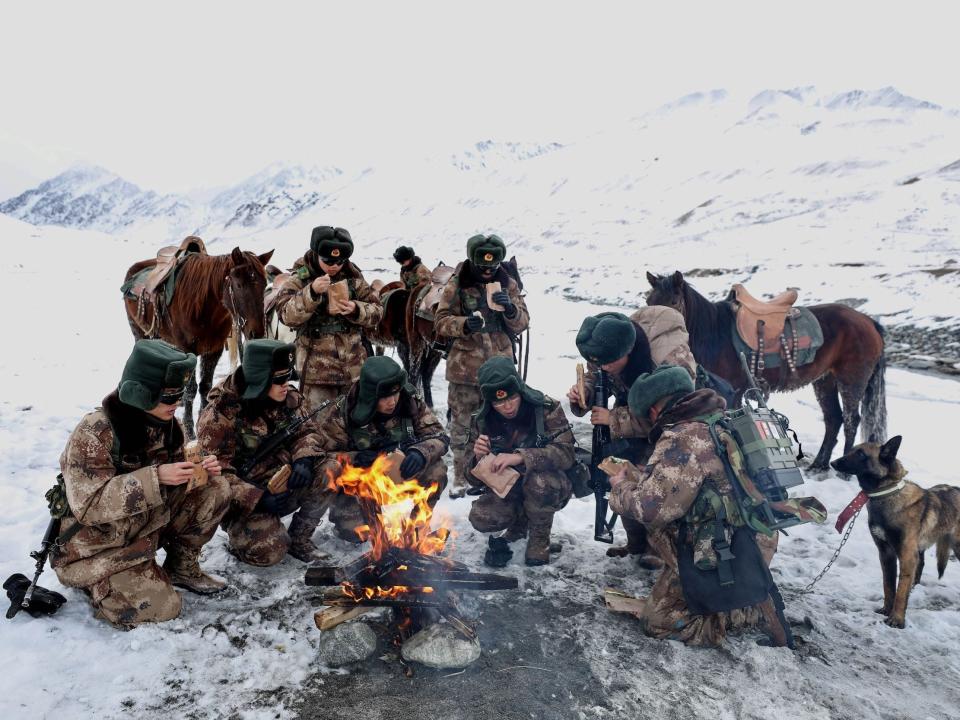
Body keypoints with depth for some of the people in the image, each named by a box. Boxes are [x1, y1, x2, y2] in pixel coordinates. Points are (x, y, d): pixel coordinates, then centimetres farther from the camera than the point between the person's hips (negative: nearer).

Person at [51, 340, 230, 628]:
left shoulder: (166, 424, -6)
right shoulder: (95, 432, -26)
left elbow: (174, 480, 6)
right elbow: (88, 505, -30)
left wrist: (202, 470, -18)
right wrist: (155, 477, -38)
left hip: (149, 523, 6)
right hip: (99, 542, -6)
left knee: (216, 489, -12)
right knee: (162, 608, -15)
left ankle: (182, 567, 7)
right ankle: (94, 582, 11)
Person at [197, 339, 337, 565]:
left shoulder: (288, 396, -5)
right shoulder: (220, 415, -21)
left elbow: (305, 430, 5)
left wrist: (304, 459, -18)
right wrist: (257, 499, -31)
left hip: (283, 485, 5)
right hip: (245, 499, -5)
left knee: (328, 471, -19)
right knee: (269, 550, -26)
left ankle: (299, 538, -1)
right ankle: (239, 532, 10)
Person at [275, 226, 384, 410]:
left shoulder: (354, 277, 5)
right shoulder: (299, 280, -3)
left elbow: (377, 311, 4)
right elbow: (287, 316, -17)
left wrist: (356, 310, -16)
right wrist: (312, 292, -31)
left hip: (354, 367, 3)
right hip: (317, 369, -3)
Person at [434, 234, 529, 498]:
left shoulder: (508, 283, 6)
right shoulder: (457, 284, -3)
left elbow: (521, 324, 5)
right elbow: (441, 322, -5)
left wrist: (511, 309, -17)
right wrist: (464, 325, -24)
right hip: (465, 367, -2)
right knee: (462, 424, 6)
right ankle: (461, 476, 22)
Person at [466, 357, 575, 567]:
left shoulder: (547, 408, -20)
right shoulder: (482, 421, -10)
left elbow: (565, 454, -30)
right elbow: (477, 481, -6)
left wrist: (520, 457, -42)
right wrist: (478, 458, -29)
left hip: (548, 486, -3)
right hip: (508, 488, 3)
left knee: (539, 480, -36)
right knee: (480, 517, -24)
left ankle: (540, 537, -6)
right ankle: (520, 521, 11)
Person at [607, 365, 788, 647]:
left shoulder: (682, 439, -21)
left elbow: (652, 507, -26)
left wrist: (621, 488, -6)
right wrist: (633, 473, 24)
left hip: (723, 559, -9)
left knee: (657, 621, 5)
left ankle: (752, 613, -4)